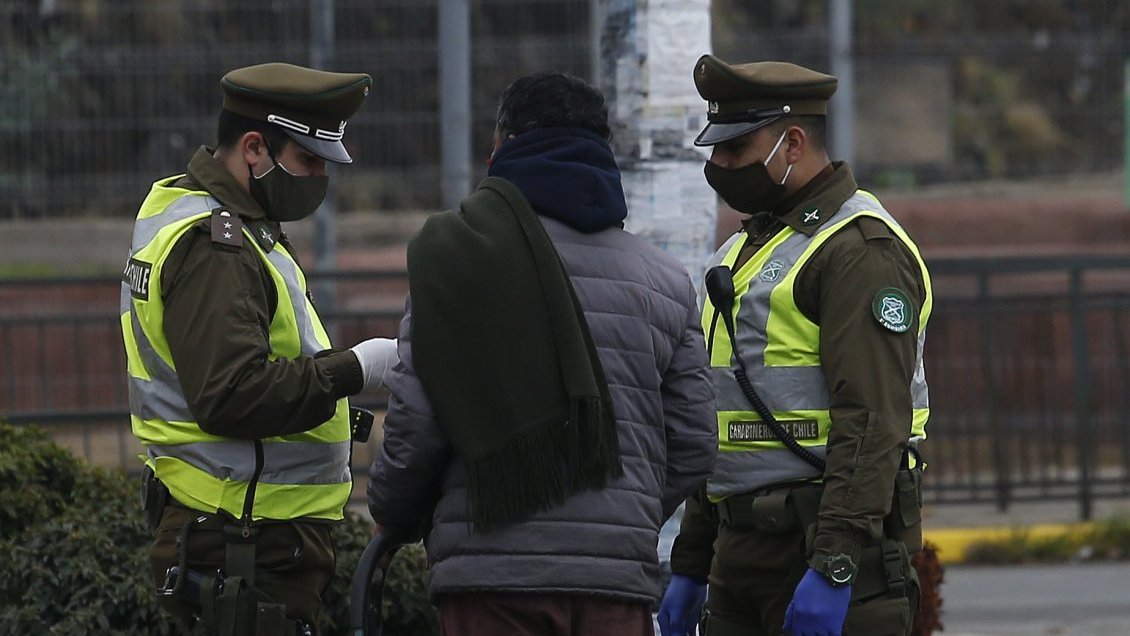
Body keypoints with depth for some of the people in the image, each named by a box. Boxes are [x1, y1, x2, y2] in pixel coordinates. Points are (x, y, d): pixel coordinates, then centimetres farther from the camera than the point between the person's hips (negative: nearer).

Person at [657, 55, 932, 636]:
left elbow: (873, 424, -20)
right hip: (740, 550, 9)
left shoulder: (860, 250, -10)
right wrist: (690, 565, 23)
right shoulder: (745, 250, 21)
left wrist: (834, 568, -26)